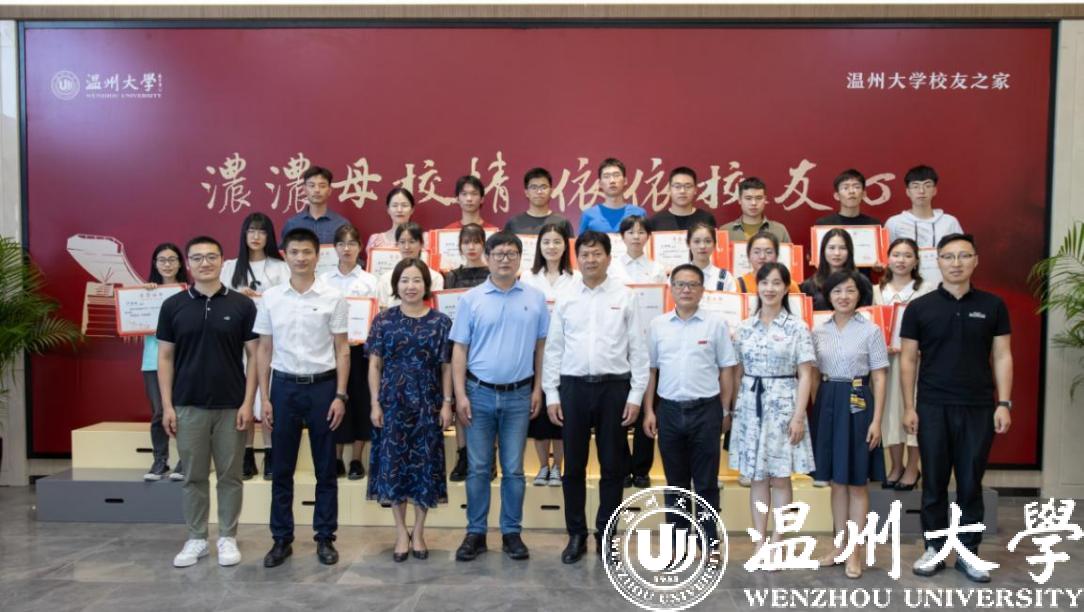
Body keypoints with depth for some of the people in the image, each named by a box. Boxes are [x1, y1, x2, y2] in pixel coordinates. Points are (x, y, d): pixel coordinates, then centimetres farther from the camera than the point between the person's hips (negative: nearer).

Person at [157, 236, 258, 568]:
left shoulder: (242, 304, -2)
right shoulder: (173, 306, 2)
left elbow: (254, 355, -2)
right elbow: (165, 358, 4)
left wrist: (248, 402, -8)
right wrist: (167, 405, -3)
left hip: (231, 406, -1)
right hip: (188, 406, 1)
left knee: (230, 476, 8)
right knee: (194, 476, 10)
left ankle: (228, 538, 21)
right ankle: (196, 539, 23)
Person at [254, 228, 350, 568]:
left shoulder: (333, 298, -3)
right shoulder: (271, 298, 3)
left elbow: (342, 351, -1)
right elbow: (264, 350, 6)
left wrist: (340, 395, -6)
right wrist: (264, 397, 2)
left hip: (322, 386, -1)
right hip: (285, 387, 2)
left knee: (325, 468, 7)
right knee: (281, 469, 9)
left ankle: (325, 537, 20)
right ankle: (282, 539, 22)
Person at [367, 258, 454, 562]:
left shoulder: (441, 322, 1)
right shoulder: (384, 320, 2)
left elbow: (446, 367, 2)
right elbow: (374, 365, 2)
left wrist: (447, 403, -3)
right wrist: (375, 403, -3)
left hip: (428, 403, 0)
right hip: (392, 402, 0)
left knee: (425, 464, 5)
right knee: (393, 464, 4)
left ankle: (418, 531, 22)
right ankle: (401, 532, 20)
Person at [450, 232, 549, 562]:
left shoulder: (535, 298, 2)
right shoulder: (471, 299, -1)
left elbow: (541, 346, 6)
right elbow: (459, 349, -1)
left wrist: (538, 389, 2)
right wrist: (460, 395, -6)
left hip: (519, 395, 1)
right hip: (479, 393, 0)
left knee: (513, 469, 8)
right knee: (478, 468, 7)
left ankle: (512, 533, 20)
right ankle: (475, 533, 19)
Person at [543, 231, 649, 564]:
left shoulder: (625, 297, 1)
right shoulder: (565, 298, 5)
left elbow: (638, 349, 0)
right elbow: (553, 349, 6)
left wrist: (636, 395, -4)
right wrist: (551, 394, 1)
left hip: (614, 387, -1)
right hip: (573, 387, 1)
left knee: (613, 465, 8)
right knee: (573, 465, 9)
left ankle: (606, 533, 24)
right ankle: (576, 534, 23)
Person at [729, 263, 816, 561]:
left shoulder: (797, 327, -2)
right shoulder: (745, 327, 7)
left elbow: (805, 375, -4)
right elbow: (738, 372, 11)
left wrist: (799, 416, -10)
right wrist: (734, 409, 6)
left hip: (783, 405, -3)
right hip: (750, 405, 3)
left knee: (780, 478, 3)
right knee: (756, 477, 8)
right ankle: (759, 541, 17)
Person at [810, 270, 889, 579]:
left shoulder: (871, 331, -4)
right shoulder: (819, 331, 6)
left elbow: (879, 378, -4)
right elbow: (814, 375, 10)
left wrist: (876, 420, -10)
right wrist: (810, 411, 5)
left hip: (857, 404, -4)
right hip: (827, 404, 4)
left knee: (858, 482, 5)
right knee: (836, 480, 12)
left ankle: (855, 551, 15)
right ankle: (840, 546, 23)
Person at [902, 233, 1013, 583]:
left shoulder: (992, 306, 4)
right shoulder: (919, 308, 0)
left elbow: (1002, 357, 5)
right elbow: (908, 360, 2)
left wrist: (1003, 404, -2)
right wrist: (909, 407, -3)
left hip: (978, 408, 1)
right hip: (933, 407, 0)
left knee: (971, 483, 7)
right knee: (934, 483, 7)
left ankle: (968, 552, 20)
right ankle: (934, 549, 19)